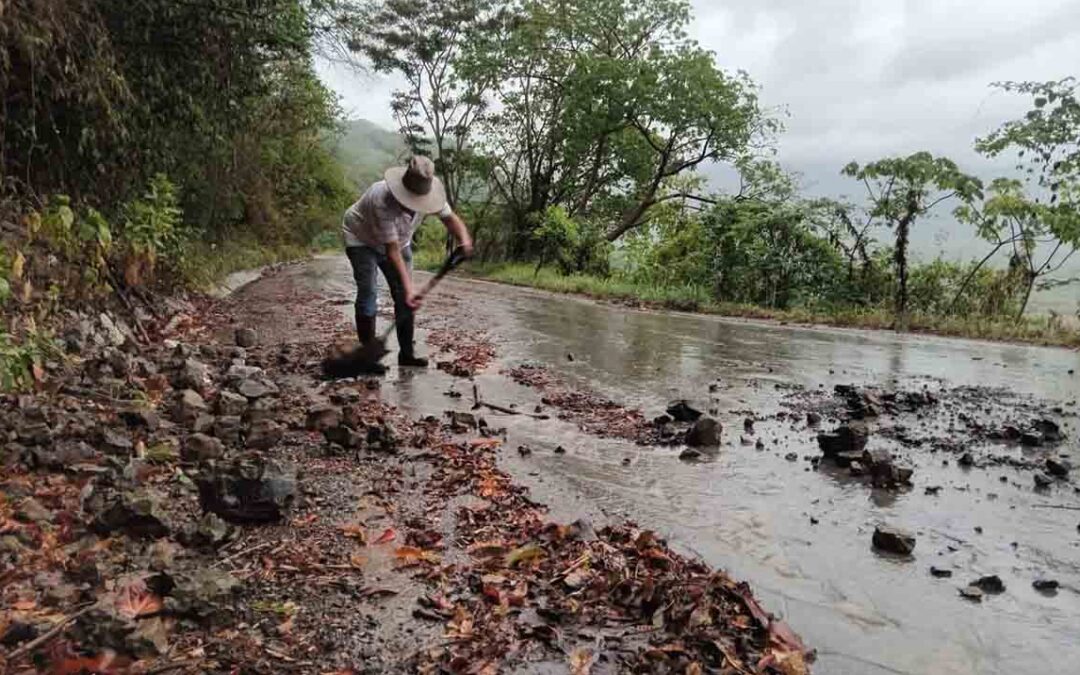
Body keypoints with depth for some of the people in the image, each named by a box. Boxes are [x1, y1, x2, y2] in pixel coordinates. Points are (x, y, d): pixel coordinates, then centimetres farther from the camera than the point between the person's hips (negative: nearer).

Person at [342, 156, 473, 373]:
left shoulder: (426, 192, -24)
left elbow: (450, 217, -17)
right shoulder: (383, 201, -41)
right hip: (362, 239, -6)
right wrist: (408, 286, -46)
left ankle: (407, 353, 8)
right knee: (368, 294, -15)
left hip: (399, 240, 6)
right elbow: (392, 251, -40)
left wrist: (464, 239, -39)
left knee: (404, 297, 0)